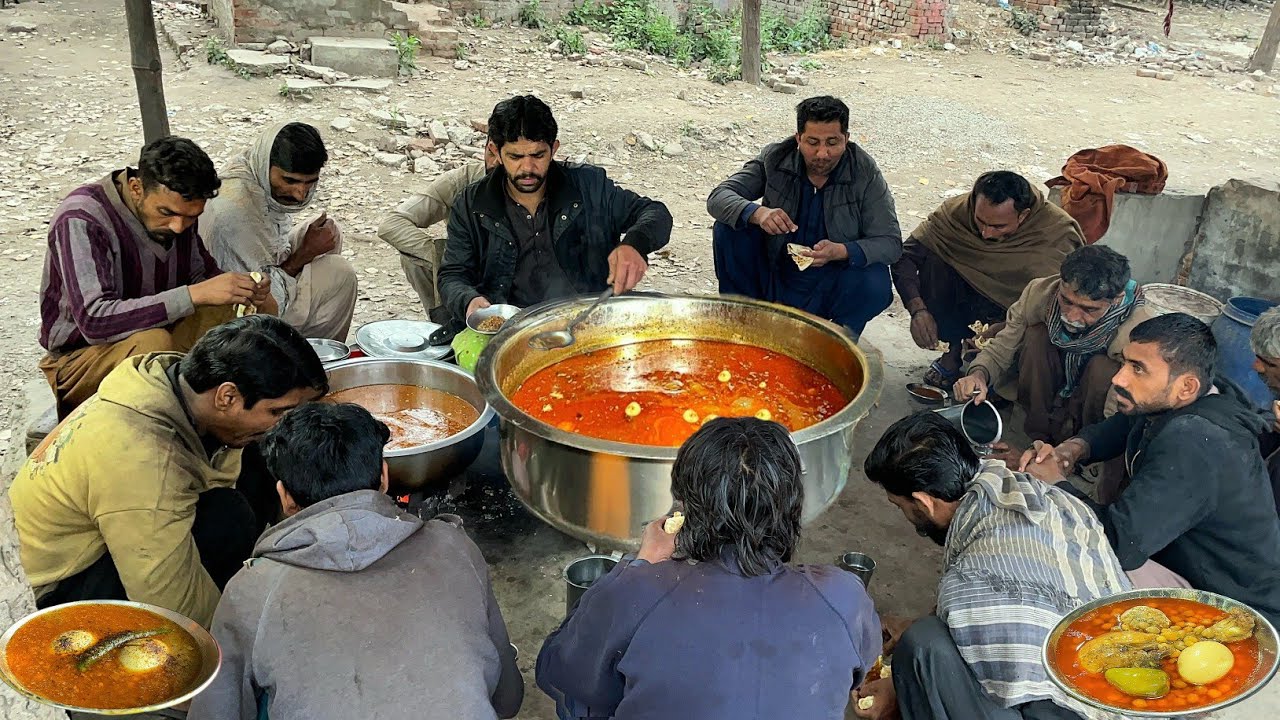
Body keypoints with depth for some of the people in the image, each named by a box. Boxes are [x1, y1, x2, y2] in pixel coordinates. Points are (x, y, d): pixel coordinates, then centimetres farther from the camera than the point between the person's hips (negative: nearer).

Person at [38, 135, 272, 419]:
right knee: (153, 342, -39)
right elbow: (94, 321, -35)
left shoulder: (174, 208, -6)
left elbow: (201, 273, 8)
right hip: (80, 356, -7)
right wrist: (194, 294, -40)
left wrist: (243, 288, -16)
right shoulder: (80, 220, -26)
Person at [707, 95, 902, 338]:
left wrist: (840, 251, -35)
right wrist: (757, 213, -37)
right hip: (774, 278, 1)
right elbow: (718, 197, -15)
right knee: (728, 229, -19)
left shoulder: (865, 173, -13)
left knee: (875, 283, -31)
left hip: (831, 287, -1)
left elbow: (891, 242, -16)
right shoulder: (775, 158, -10)